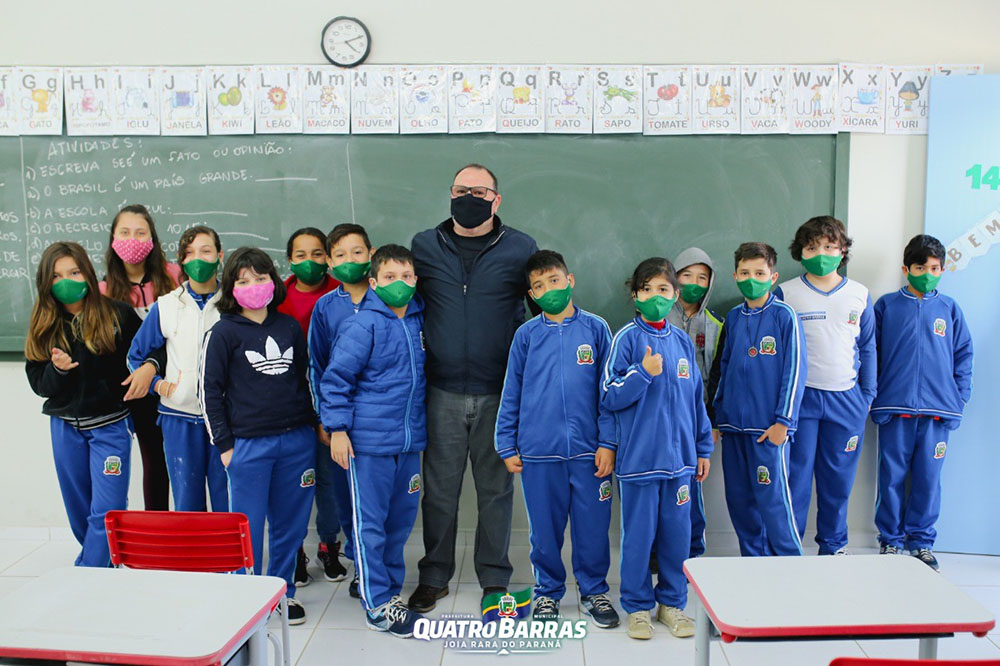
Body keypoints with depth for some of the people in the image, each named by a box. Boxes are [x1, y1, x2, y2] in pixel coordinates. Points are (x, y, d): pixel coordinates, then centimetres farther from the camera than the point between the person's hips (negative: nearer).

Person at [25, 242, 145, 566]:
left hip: (110, 424, -4)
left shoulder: (118, 315, -9)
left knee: (106, 511, -4)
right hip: (65, 427, 4)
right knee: (79, 510, 15)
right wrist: (58, 369, -18)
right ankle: (101, 558, 36)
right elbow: (38, 384, 2)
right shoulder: (43, 327, 2)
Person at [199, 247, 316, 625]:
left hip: (297, 441, 4)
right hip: (249, 444, -3)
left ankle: (283, 590, 28)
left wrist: (313, 424, 12)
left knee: (292, 521, 11)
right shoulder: (224, 333, -3)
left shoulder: (289, 327, 8)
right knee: (247, 525, 4)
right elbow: (209, 390, -2)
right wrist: (224, 445, -4)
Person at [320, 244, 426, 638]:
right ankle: (378, 604, 17)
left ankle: (390, 586, 34)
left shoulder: (419, 320, 6)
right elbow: (336, 378, -10)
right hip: (368, 441, -6)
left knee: (401, 518, 16)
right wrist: (337, 428, -13)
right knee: (370, 523, 5)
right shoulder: (363, 325, -12)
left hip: (409, 441, 6)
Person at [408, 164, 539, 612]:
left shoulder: (520, 249, 2)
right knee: (439, 488, 10)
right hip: (442, 392, 1)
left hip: (500, 392, -1)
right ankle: (434, 576, 27)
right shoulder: (424, 246, 7)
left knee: (496, 487, 10)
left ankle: (494, 577, 26)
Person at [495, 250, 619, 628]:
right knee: (545, 528, 11)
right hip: (538, 452, 1)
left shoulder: (595, 328, 2)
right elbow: (511, 395, 7)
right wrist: (507, 447, 5)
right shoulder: (526, 335, 4)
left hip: (588, 451, 0)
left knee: (593, 526, 8)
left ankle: (594, 591, 30)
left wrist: (608, 442, -3)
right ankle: (547, 593, 31)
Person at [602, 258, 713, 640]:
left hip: (679, 456, 4)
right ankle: (638, 607, 21)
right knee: (638, 535, 5)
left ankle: (672, 602, 28)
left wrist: (703, 448, 14)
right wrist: (644, 372, -21)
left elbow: (696, 398, 14)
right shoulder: (627, 339, -6)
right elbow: (609, 397, -8)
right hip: (638, 456, -4)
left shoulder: (683, 341, 8)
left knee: (677, 533, 11)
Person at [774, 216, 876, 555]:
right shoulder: (785, 293, -1)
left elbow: (867, 348, 14)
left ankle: (833, 546, 27)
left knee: (839, 478, 11)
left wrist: (867, 396, 10)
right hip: (799, 398, -2)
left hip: (846, 400, 3)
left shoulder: (860, 295, 8)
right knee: (795, 477, 2)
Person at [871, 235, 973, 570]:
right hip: (895, 407, -1)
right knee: (892, 477, 5)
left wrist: (960, 397, 3)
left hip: (937, 410, 1)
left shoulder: (950, 308, 8)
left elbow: (964, 354, 12)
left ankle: (921, 542, 21)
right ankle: (891, 540, 18)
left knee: (928, 478, 6)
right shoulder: (886, 306, 4)